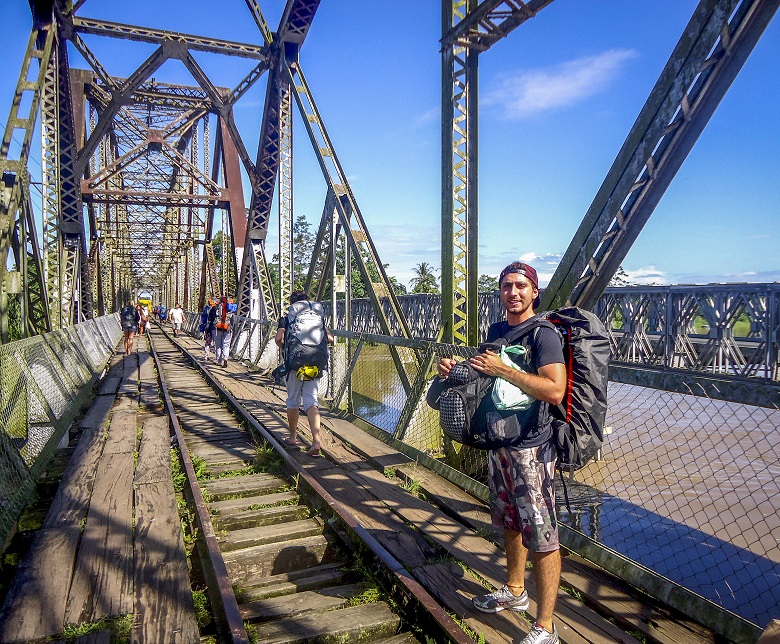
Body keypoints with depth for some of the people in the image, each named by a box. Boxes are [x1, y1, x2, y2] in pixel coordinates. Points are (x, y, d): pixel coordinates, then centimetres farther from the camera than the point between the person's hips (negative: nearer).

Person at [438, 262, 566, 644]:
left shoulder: (544, 335, -14)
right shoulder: (496, 331, 9)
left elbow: (555, 390, -27)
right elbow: (487, 377, 22)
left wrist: (502, 369, -25)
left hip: (532, 448, -8)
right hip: (499, 442, 8)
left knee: (541, 536, -1)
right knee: (511, 523, 23)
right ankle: (514, 592, 43)